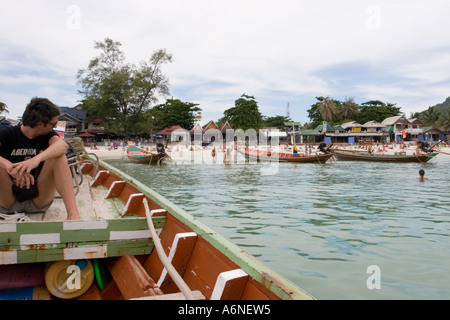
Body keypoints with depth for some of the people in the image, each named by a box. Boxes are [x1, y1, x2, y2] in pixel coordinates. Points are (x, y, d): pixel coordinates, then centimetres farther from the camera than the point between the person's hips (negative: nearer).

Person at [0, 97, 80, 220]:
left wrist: (37, 159, -40)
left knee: (57, 156, -20)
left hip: (38, 201, 1)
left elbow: (63, 145, -22)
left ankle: (73, 214, -34)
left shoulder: (48, 135, 5)